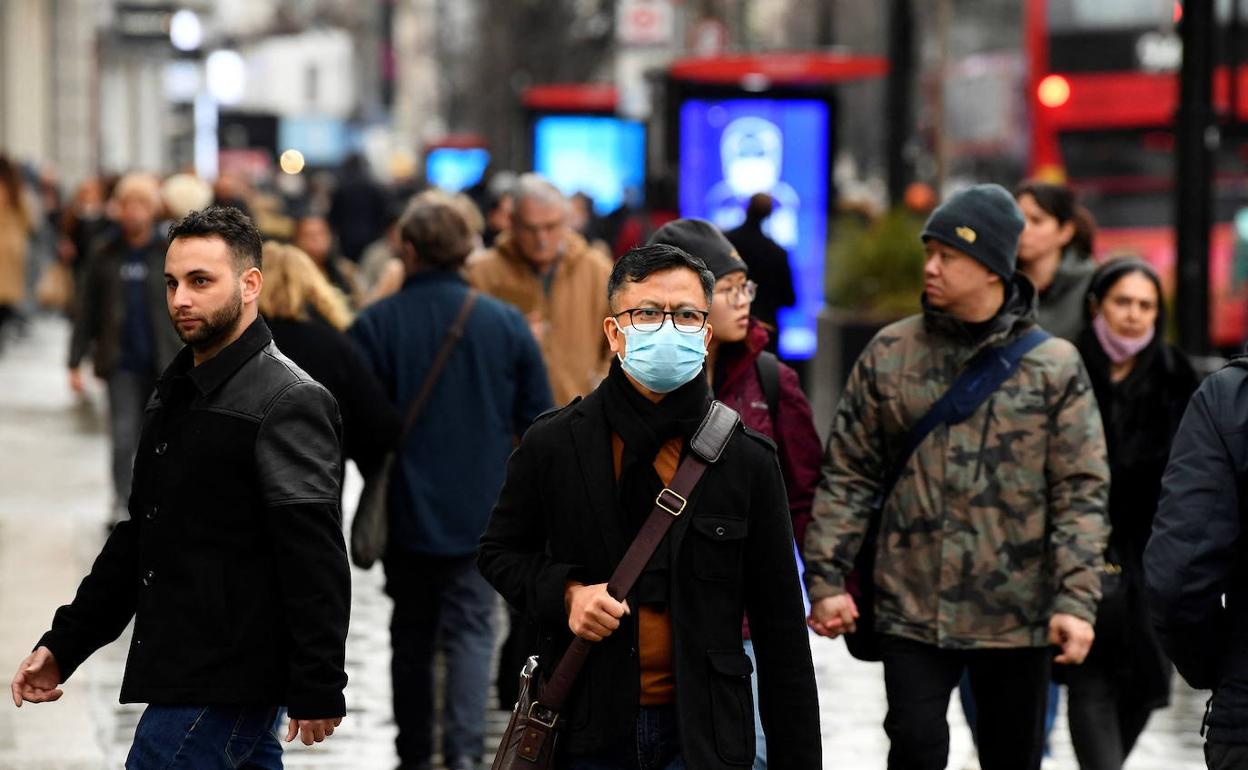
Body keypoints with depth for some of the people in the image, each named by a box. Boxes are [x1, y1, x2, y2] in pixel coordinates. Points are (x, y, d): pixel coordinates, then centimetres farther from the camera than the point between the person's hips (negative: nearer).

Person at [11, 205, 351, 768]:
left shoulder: (289, 402, -13)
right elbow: (137, 536, 24)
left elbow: (315, 558, -18)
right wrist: (63, 644, 18)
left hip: (223, 690, -9)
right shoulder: (176, 393, 17)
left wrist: (318, 692, -21)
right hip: (179, 673, 9)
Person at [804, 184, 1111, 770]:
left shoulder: (1054, 365, -2)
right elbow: (848, 473, 6)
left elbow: (1081, 493, -4)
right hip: (913, 609, 0)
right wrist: (826, 576, -1)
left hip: (1016, 615, 0)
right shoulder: (890, 354, 3)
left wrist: (1076, 599, -13)